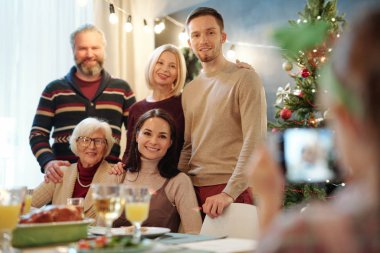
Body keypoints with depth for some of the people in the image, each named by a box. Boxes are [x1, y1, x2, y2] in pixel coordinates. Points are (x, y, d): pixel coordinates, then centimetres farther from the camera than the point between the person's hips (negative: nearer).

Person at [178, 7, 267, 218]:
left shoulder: (245, 79, -5)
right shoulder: (189, 90, 14)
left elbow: (254, 141, -13)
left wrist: (230, 192, -20)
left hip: (233, 190, -5)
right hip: (194, 190, 5)